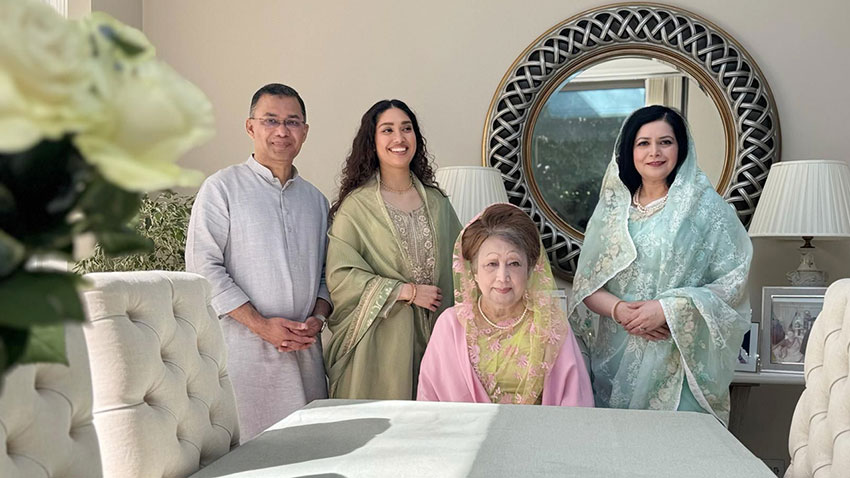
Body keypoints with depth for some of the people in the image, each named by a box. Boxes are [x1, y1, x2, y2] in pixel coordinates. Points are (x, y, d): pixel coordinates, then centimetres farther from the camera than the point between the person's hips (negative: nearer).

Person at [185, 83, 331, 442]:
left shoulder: (315, 199, 16)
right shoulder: (222, 188, 0)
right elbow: (203, 268, -8)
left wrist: (318, 317, -1)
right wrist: (260, 324, -13)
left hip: (304, 351, 5)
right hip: (243, 349, -4)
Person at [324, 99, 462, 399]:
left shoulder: (436, 201, 9)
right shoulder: (356, 205, -5)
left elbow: (457, 264, 15)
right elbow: (340, 276, -11)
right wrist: (409, 291, -11)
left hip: (432, 333, 4)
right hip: (382, 338, -3)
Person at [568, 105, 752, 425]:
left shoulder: (706, 206, -1)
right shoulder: (611, 207, 9)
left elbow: (732, 283, -5)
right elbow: (586, 283, 7)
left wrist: (668, 309, -16)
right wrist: (618, 309, -12)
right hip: (615, 361, 3)